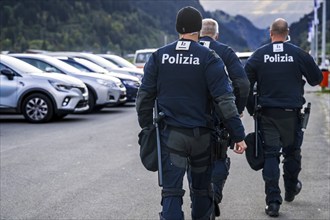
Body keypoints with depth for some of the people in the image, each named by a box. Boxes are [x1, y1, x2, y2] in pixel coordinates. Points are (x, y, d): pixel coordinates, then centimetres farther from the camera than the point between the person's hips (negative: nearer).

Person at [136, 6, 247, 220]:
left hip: (170, 135, 1)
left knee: (171, 191, -1)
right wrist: (238, 135, -9)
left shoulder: (159, 56, 2)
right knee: (201, 188, 17)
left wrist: (146, 127, 14)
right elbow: (225, 99, -11)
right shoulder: (209, 58, -6)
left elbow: (145, 96, 4)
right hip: (201, 134, 0)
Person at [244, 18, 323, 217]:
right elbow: (316, 78, 6)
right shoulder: (298, 54, -3)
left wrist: (251, 108, 11)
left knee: (270, 154, 1)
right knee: (292, 152, 19)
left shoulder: (259, 55, 0)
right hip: (291, 113, 0)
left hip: (267, 114, 0)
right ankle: (291, 190, 37)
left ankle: (273, 202, -5)